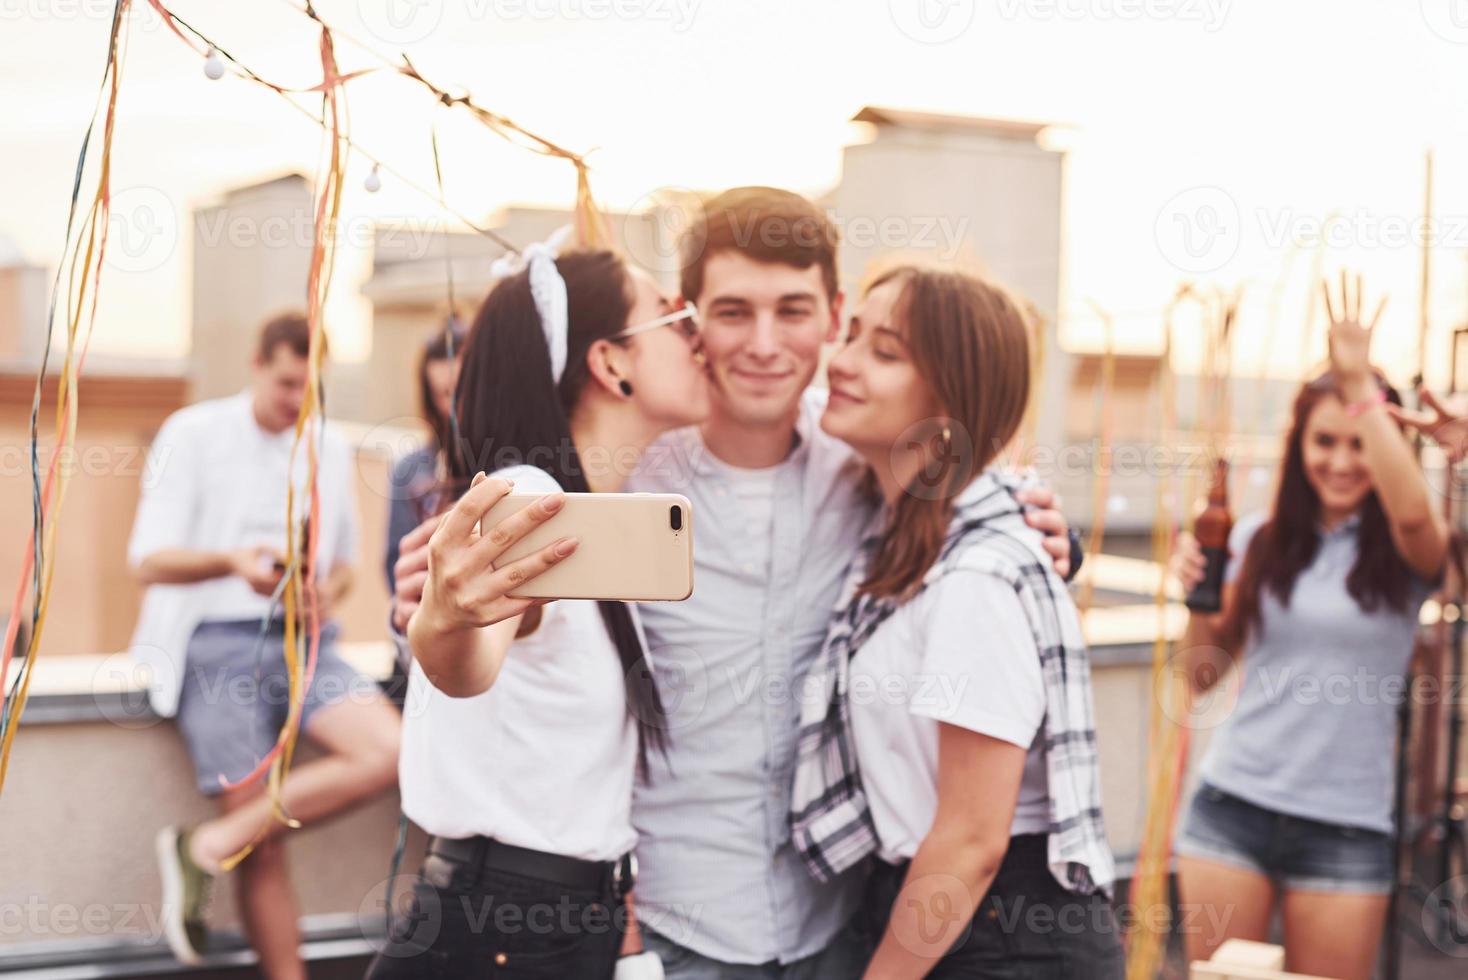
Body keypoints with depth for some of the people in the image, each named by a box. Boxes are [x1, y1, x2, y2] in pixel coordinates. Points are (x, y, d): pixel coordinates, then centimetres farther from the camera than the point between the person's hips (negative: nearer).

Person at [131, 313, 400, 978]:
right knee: (265, 851, -9)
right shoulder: (194, 433, 0)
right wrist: (232, 562, -28)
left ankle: (211, 846, -13)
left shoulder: (331, 448, 14)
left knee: (388, 753, -21)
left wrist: (330, 589, -3)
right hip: (218, 642, -4)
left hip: (304, 639, 5)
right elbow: (149, 561, -8)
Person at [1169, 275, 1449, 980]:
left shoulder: (1405, 555, -1)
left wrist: (1360, 382, -24)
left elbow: (1416, 512, -27)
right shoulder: (1260, 540, 5)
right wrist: (1199, 597, -10)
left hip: (1346, 828, -2)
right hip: (1231, 806, 2)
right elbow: (1203, 673, 9)